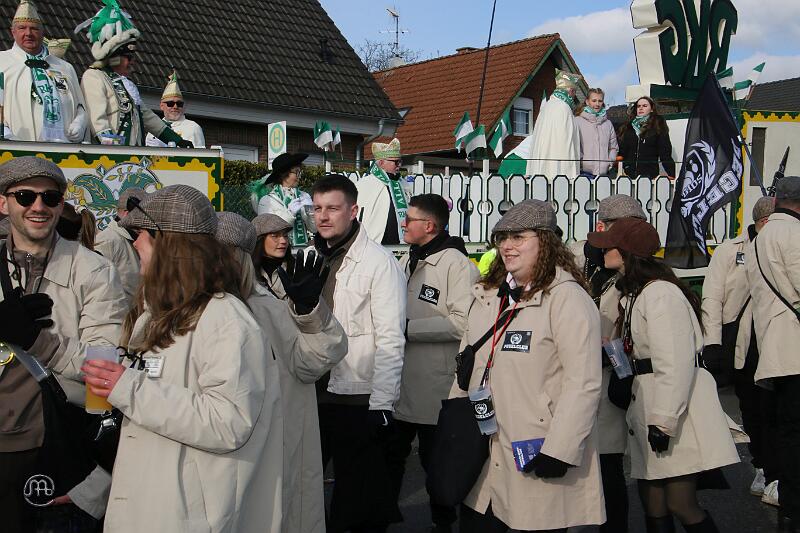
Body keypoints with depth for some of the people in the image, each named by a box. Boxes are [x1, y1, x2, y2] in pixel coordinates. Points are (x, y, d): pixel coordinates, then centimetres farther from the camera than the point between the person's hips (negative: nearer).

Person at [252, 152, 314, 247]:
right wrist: (290, 212, -16)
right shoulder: (267, 199, -1)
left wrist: (309, 211, -9)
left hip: (302, 246, 2)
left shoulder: (303, 196, 7)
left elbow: (314, 228, 6)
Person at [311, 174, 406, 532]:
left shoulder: (380, 262, -11)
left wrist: (381, 406, -17)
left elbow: (391, 340, -14)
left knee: (361, 498, 7)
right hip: (308, 396, 6)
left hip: (358, 401, -6)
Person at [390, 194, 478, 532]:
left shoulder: (456, 264, -14)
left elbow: (463, 322, -24)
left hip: (435, 386, -7)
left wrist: (408, 328, -20)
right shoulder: (407, 261, 13)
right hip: (399, 381, 7)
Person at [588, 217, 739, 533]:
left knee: (681, 505, -6)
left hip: (677, 413, -10)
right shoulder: (634, 292, 18)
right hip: (648, 409, 10)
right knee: (652, 505, 10)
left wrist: (664, 420, -22)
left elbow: (675, 364, -21)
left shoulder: (660, 293, -15)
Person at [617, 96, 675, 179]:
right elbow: (621, 151, 14)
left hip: (650, 174, -3)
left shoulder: (658, 126, 5)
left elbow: (665, 153, -1)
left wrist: (671, 174, -9)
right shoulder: (628, 127, 15)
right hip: (629, 174, 3)